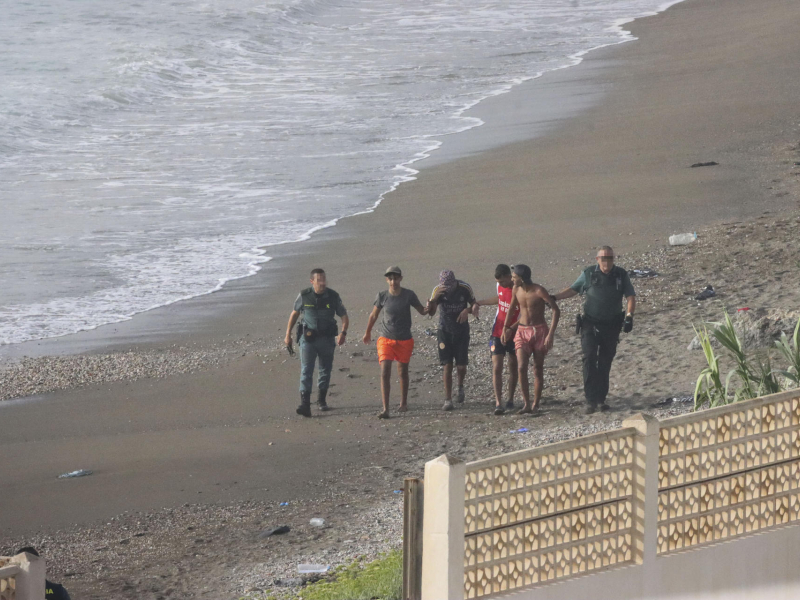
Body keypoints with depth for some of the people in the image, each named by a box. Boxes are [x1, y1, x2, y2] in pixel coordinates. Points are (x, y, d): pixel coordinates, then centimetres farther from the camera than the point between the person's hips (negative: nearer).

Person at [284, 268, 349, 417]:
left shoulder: (333, 297, -6)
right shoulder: (304, 296, -6)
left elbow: (344, 317, 0)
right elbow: (295, 314, 9)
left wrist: (343, 333, -19)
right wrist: (288, 335, 9)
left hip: (327, 339, 1)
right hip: (308, 338, -1)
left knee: (325, 370, 13)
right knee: (306, 371, -11)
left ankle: (321, 400, 34)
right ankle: (305, 404, -19)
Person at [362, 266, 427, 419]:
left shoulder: (408, 295, -7)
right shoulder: (382, 296, -6)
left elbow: (422, 311, 5)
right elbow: (374, 315, 10)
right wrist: (368, 333, 22)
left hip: (404, 340, 1)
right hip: (386, 340, -1)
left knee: (403, 372, 15)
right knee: (385, 373, -13)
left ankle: (404, 402, 37)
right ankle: (385, 409, -17)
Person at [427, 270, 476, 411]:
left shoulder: (464, 289, -12)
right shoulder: (438, 291, -13)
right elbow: (431, 312, -19)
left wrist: (467, 310, -21)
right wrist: (435, 298, -38)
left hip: (462, 330, 0)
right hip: (445, 330, 0)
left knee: (461, 366, -1)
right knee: (447, 366, -6)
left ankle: (460, 386, 33)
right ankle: (448, 400, -2)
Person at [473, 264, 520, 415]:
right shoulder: (500, 286, 1)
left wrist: (511, 329, -31)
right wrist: (479, 303, 28)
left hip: (514, 334, -4)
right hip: (498, 333, 4)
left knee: (513, 368, 10)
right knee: (496, 368, -7)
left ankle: (510, 400, 24)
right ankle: (498, 403, -10)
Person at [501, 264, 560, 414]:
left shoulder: (539, 291, -17)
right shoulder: (516, 289, -1)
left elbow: (556, 311, -17)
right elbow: (512, 308, 17)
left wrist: (551, 334, -22)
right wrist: (505, 329, 19)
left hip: (539, 330, -4)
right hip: (522, 332, 4)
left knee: (538, 369, 4)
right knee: (521, 368, -13)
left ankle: (535, 404, 15)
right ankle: (526, 404, -12)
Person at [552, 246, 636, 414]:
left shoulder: (621, 275, 1)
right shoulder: (588, 274, -1)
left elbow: (631, 297, 0)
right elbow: (573, 289, 12)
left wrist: (629, 315, -15)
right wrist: (554, 297, 2)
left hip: (611, 326, 1)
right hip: (591, 324, -1)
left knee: (605, 362, 6)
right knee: (589, 359, -14)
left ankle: (601, 399, 16)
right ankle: (591, 400, -15)